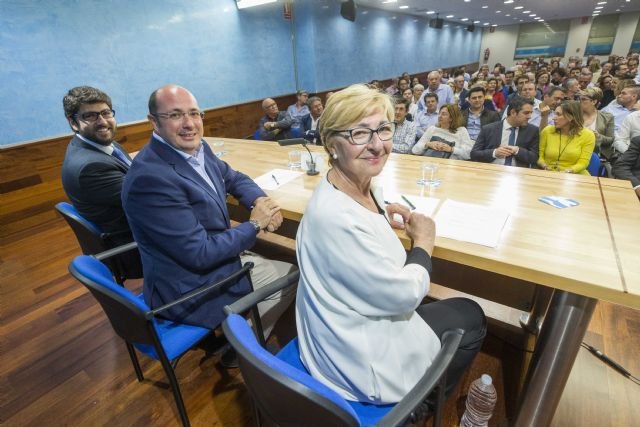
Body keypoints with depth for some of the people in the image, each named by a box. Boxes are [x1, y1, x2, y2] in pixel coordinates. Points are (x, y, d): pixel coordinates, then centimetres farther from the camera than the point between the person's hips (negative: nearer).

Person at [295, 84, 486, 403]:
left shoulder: (363, 188, -7)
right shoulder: (337, 217, -35)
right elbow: (404, 294, -25)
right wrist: (424, 243, -9)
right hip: (360, 363, -7)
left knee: (462, 309, 25)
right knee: (471, 318, 12)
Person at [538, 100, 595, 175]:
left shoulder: (588, 135, 0)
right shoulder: (547, 131, 2)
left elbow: (583, 163, -5)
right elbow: (539, 156, 5)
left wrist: (568, 171, -23)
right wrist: (545, 166, -14)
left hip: (575, 176, -1)